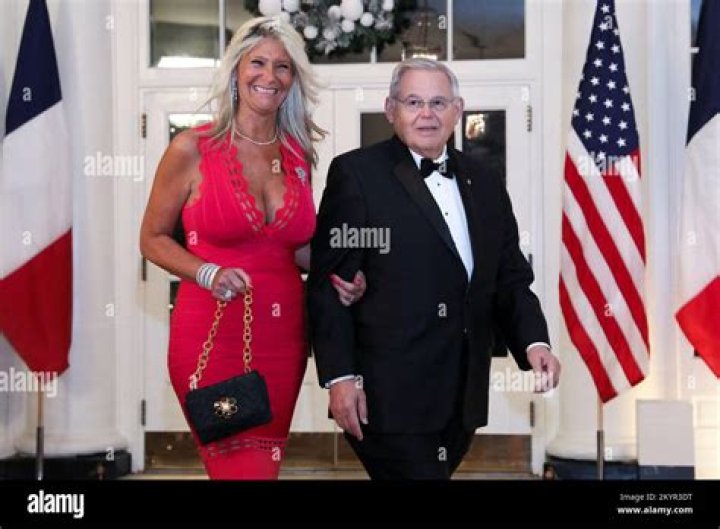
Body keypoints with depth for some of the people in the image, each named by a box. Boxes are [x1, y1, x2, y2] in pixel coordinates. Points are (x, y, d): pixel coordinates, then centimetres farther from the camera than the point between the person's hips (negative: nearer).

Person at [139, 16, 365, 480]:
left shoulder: (299, 154, 6)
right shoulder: (192, 149, -7)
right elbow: (154, 238, 0)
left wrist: (336, 276, -1)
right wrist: (208, 274, -17)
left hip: (284, 336, 5)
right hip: (213, 335, -4)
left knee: (268, 464, 14)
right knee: (242, 471, -2)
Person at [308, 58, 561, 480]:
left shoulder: (485, 186, 14)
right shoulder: (356, 173, -3)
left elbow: (511, 280, 15)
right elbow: (328, 283, -7)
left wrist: (534, 342, -4)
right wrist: (340, 376, -14)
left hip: (463, 401, 6)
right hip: (388, 396, -5)